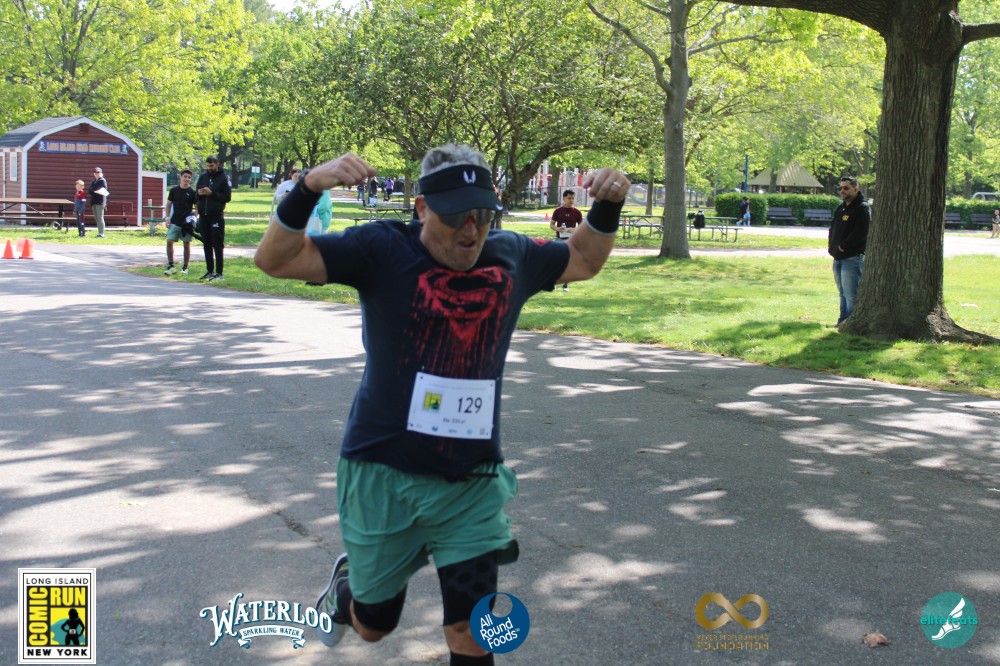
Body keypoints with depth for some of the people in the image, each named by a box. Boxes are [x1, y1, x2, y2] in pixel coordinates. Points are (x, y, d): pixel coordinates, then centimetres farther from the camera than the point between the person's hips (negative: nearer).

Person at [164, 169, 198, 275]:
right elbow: (169, 204, 11)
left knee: (186, 244, 4)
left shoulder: (192, 192, -1)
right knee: (169, 242, -7)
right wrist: (168, 216, 1)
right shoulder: (174, 190, 5)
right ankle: (171, 266, 0)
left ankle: (185, 268, 13)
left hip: (187, 223, -2)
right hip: (174, 222, 2)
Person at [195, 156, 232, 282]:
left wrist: (212, 193, -17)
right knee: (207, 245, 10)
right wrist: (199, 193, -6)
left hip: (216, 216, -5)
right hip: (203, 216, 5)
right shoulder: (203, 176, 11)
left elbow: (227, 197, -8)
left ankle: (219, 273, 0)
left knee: (217, 245, -3)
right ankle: (209, 271, 17)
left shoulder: (223, 178, -3)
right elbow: (196, 195, 17)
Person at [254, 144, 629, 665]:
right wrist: (309, 187, -32)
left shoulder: (512, 256, 1)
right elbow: (274, 260, -16)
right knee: (374, 623, 18)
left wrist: (607, 205, 0)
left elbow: (584, 261, 19)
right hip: (383, 474, -2)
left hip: (472, 484, 3)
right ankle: (345, 590, 54)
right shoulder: (383, 249, -12)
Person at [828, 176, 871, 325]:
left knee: (851, 295, -9)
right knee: (843, 293, 16)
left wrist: (843, 246, -18)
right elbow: (833, 229, 24)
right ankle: (844, 320, 23)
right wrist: (831, 245, 6)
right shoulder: (841, 209, 18)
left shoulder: (862, 208, -11)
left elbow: (861, 233, -22)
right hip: (839, 258, 9)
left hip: (853, 258, -9)